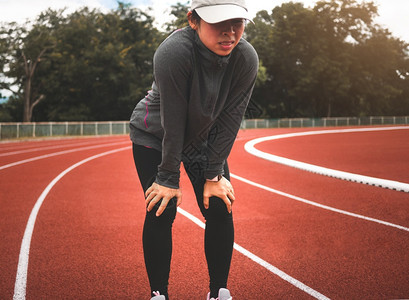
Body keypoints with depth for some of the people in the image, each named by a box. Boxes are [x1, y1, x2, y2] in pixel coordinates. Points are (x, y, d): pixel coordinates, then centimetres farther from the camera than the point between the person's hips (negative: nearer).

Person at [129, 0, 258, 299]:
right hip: (154, 136, -3)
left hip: (205, 137, 4)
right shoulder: (175, 52, -37)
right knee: (161, 212, -10)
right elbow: (172, 122, -30)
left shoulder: (247, 58, -25)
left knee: (220, 210, -4)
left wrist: (214, 175, -14)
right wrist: (168, 178, -22)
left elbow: (228, 122, -17)